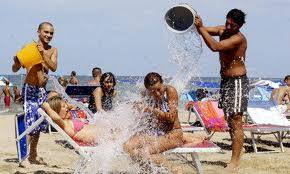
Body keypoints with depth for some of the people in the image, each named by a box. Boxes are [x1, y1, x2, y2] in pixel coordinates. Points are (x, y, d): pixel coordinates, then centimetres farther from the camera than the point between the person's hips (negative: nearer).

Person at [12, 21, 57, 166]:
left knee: (39, 124, 13)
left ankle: (33, 155, 26)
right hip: (29, 89, -5)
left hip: (42, 91, 5)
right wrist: (17, 61, -27)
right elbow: (15, 69, -5)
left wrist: (43, 54, -23)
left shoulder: (52, 51, 7)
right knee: (29, 123, -14)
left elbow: (54, 68, -10)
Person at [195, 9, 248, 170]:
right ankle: (236, 156, 20)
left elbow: (215, 46, -33)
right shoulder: (222, 30, 5)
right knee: (230, 121, 12)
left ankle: (235, 162, -9)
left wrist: (200, 27, -34)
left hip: (238, 82, -9)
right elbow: (206, 30, -6)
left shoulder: (238, 38, -20)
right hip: (225, 80, 9)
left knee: (236, 122, -10)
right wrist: (195, 23, -27)